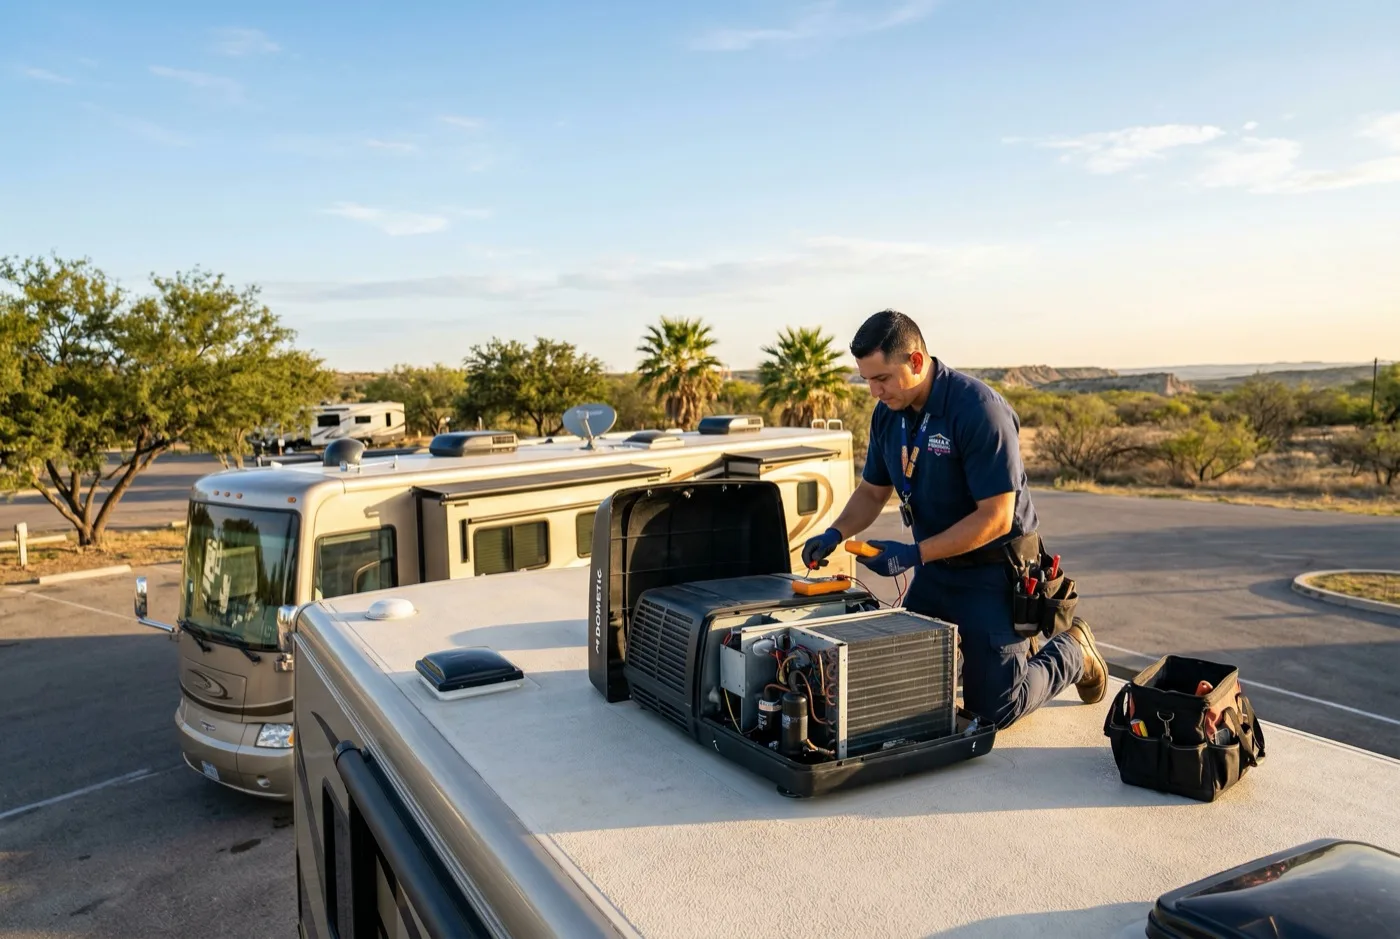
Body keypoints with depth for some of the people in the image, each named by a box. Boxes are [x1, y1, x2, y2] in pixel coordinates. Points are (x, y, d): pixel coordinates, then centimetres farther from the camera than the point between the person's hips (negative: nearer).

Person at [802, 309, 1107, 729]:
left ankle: (1071, 653, 23)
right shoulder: (888, 413, -2)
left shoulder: (979, 409, -25)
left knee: (993, 710, -4)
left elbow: (996, 517, -26)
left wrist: (914, 555, -28)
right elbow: (872, 491, 10)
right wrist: (836, 534, -9)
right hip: (934, 566, 7)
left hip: (993, 571, -7)